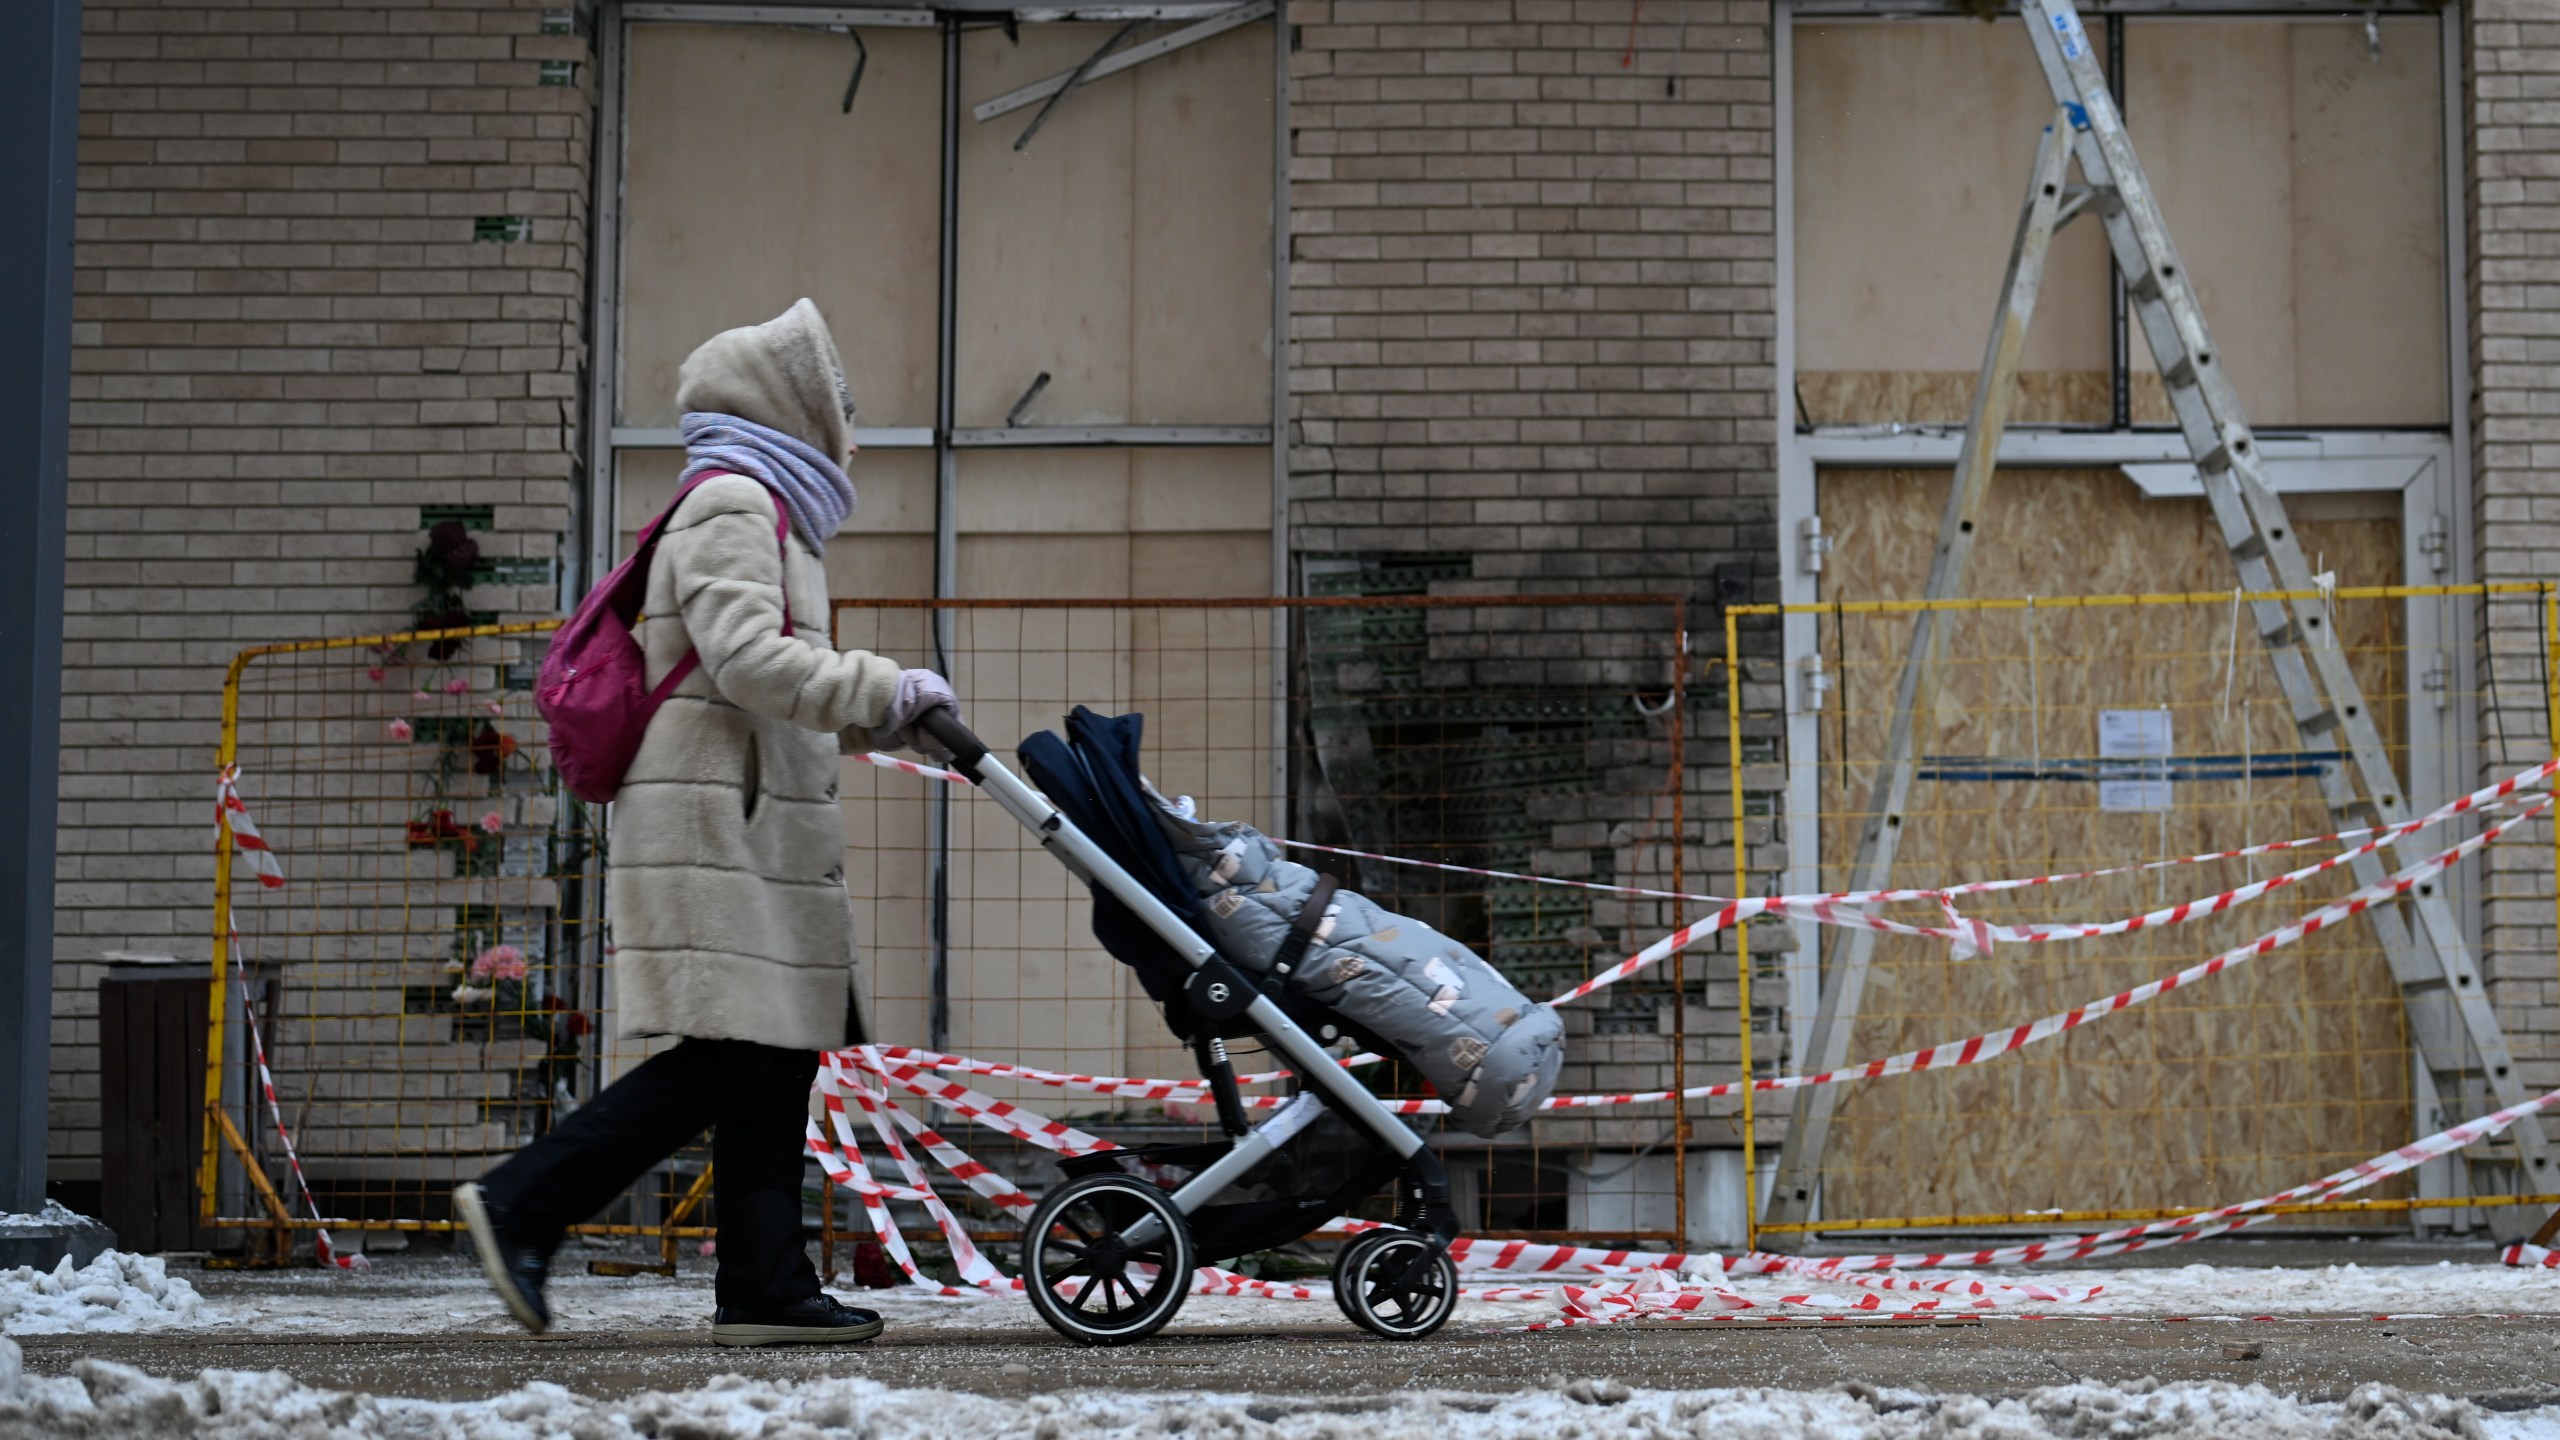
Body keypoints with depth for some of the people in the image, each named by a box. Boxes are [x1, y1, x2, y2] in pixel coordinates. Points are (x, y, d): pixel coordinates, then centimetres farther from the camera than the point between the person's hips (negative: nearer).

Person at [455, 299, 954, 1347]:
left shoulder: (759, 509, 26)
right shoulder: (732, 503, -7)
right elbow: (745, 659, -20)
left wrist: (885, 722, 18)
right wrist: (884, 691, -16)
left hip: (756, 829, 11)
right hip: (714, 827, -11)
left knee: (778, 1056, 6)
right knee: (730, 1055, -14)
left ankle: (766, 1287, 5)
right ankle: (521, 1206, -11)